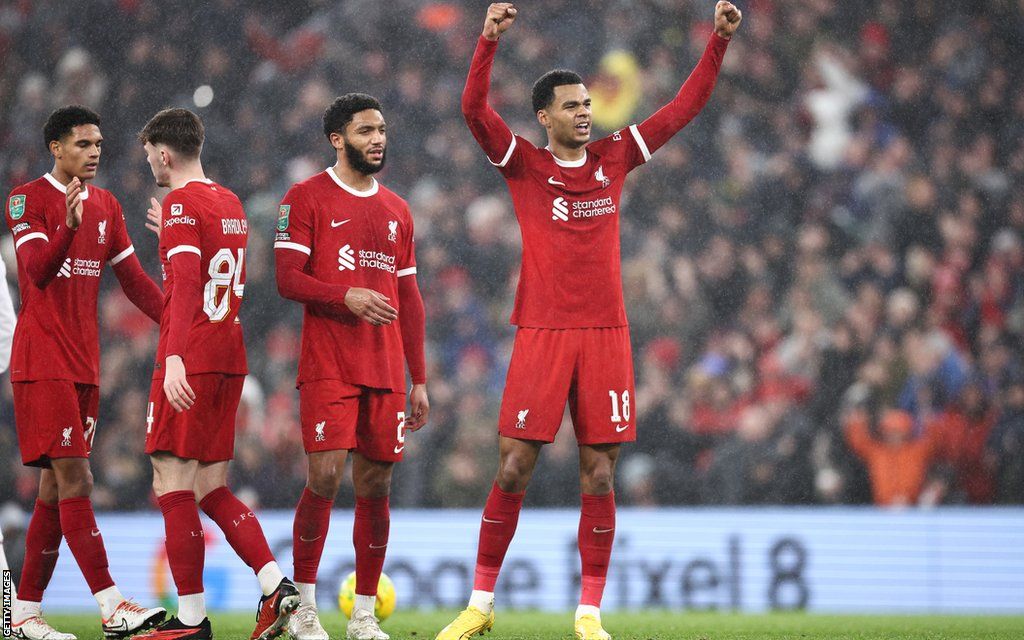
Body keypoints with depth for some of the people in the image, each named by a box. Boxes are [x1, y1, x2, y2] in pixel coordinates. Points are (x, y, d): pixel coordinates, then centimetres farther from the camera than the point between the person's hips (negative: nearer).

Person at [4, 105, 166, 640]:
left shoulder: (106, 206, 15)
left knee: (55, 486, 7)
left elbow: (134, 279, 17)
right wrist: (69, 225, -35)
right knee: (75, 480, -12)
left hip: (84, 364, 7)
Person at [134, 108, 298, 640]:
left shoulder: (181, 204, -9)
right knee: (210, 489, 12)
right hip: (230, 358, 9)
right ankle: (275, 585, -3)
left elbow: (186, 283, -22)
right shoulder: (230, 203, 17)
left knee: (173, 487, -4)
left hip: (190, 361, -9)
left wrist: (174, 359, -31)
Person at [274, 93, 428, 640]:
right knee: (325, 475, -12)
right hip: (328, 365, -5)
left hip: (386, 371, 5)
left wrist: (419, 379, 15)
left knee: (375, 485, 3)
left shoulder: (396, 210, 17)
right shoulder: (307, 198, 1)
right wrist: (347, 296, -23)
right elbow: (287, 279, -7)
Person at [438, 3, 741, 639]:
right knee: (513, 471, -3)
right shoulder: (525, 164, 3)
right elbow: (476, 110, -11)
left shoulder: (613, 158, 12)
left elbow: (683, 109, 13)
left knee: (599, 478, 1)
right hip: (541, 335, -3)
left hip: (606, 335, 3)